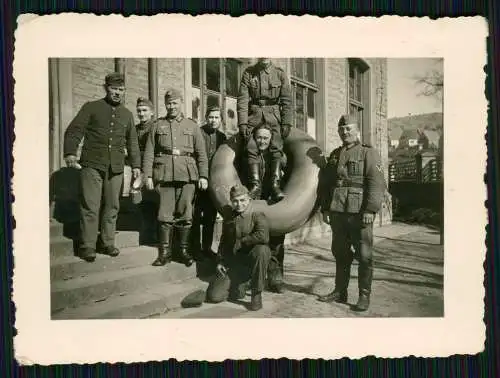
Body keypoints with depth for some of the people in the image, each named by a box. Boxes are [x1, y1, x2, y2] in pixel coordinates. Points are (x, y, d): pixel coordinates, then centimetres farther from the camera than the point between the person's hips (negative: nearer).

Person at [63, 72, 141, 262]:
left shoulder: (127, 114, 18)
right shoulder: (91, 107, 6)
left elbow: (132, 142, 21)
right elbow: (74, 130, -1)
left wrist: (136, 164, 14)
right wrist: (70, 152, -15)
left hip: (116, 168, 4)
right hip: (92, 165, -3)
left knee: (112, 206, 6)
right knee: (90, 207, -5)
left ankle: (107, 243, 16)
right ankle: (87, 246, 2)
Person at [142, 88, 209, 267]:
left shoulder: (192, 125, 13)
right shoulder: (158, 125, 13)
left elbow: (201, 152, 8)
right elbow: (149, 152, 8)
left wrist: (203, 175, -1)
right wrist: (148, 175, -1)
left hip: (187, 175, 0)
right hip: (164, 175, 0)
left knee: (185, 214, 3)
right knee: (165, 215, 1)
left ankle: (183, 250, 15)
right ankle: (165, 252, 10)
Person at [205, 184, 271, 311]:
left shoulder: (258, 216, -8)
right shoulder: (228, 220, 10)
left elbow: (263, 236, -29)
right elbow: (223, 242, 22)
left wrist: (240, 242, -17)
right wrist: (220, 261, 9)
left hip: (252, 263, -4)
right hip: (233, 265, 4)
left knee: (261, 250, -39)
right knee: (213, 296, -13)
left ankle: (257, 294, -19)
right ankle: (238, 287, 21)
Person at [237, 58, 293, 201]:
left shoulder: (280, 74, 6)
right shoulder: (249, 73, 5)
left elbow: (287, 100, 3)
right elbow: (242, 99, -1)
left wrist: (286, 123, -6)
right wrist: (242, 122, -10)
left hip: (273, 114, 0)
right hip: (254, 114, 0)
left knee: (276, 149, -13)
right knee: (251, 149, -11)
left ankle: (275, 185, -12)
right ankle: (255, 184, -8)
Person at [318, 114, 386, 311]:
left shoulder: (368, 153, 0)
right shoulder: (334, 155, 17)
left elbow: (377, 184, -9)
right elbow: (325, 184, 19)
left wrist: (370, 210, -17)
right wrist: (325, 208, 12)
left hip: (360, 213, -5)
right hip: (337, 213, 5)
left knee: (364, 256, -1)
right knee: (340, 254, 13)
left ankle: (364, 295, 9)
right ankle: (340, 291, 24)